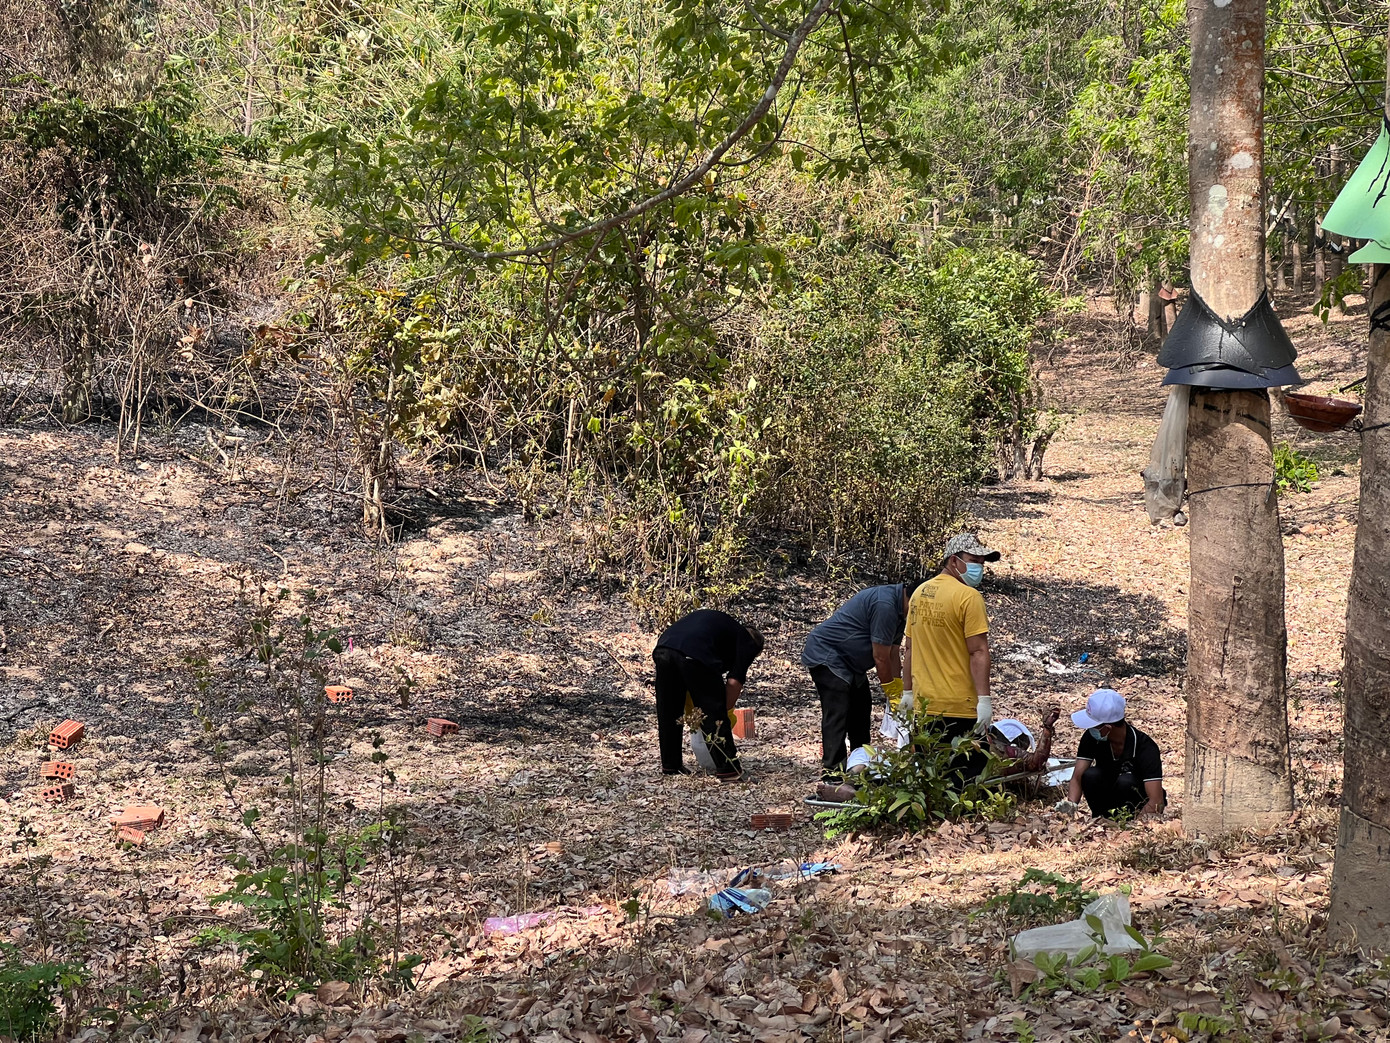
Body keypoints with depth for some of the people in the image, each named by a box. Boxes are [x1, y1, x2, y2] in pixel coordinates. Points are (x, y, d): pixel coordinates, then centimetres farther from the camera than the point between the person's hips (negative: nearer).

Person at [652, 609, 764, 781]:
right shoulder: (749, 643, 20)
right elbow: (734, 682, 7)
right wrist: (725, 710, 21)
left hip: (662, 649, 6)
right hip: (695, 656, -6)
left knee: (667, 713, 20)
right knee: (713, 713, 6)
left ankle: (670, 766, 32)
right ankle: (729, 770, 9)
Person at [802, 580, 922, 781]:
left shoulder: (898, 608, 6)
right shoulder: (885, 606, -27)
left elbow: (893, 653, 11)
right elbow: (880, 657, -22)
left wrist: (898, 691, 8)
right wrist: (893, 695, -11)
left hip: (849, 662, 11)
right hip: (826, 656, -11)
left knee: (861, 709, 14)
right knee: (837, 713, -16)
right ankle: (831, 769, -19)